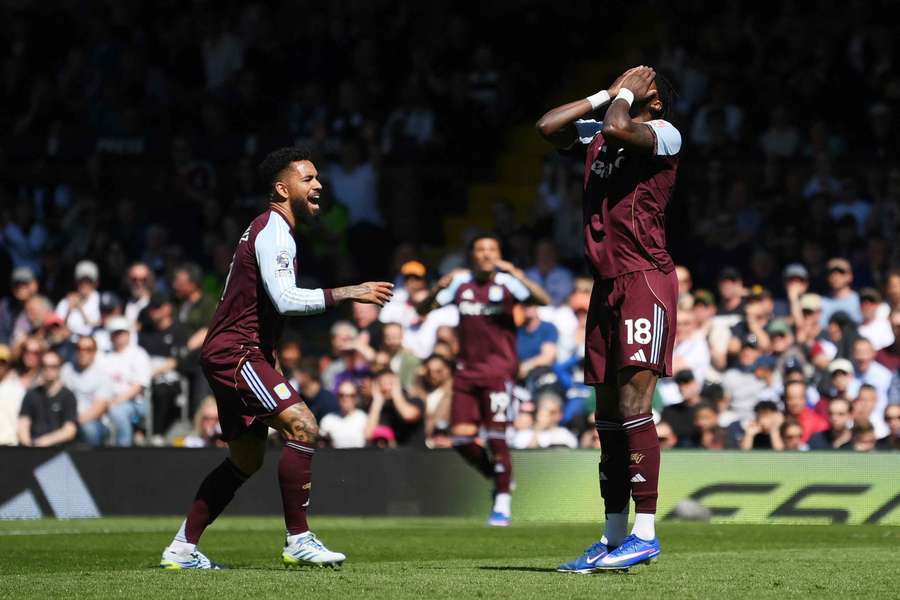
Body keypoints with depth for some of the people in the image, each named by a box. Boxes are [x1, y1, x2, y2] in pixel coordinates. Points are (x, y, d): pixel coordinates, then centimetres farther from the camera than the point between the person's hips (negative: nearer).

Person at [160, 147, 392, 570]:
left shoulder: (268, 229, 19)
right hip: (236, 353, -11)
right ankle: (298, 541, -20)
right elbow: (285, 299, -27)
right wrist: (346, 293, -25)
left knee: (246, 459, 15)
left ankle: (181, 550, 19)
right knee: (303, 425, -22)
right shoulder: (273, 232, -14)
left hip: (231, 353, 11)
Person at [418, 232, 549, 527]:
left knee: (496, 434, -12)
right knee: (461, 436, -3)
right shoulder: (460, 283, 8)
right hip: (467, 368, 4)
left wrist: (517, 275, -28)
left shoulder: (507, 283, -3)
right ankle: (499, 478, 21)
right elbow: (423, 309, 8)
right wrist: (439, 287, -11)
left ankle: (503, 502, -3)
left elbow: (544, 301, -17)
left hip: (499, 367, -4)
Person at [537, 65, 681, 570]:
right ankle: (615, 536, 13)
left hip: (645, 279, -8)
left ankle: (646, 532, -14)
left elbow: (619, 128, -23)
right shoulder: (597, 132, 19)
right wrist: (606, 93, 13)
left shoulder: (664, 133, -5)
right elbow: (548, 126, 13)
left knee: (632, 405, -14)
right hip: (608, 282, 8)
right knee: (609, 412, 8)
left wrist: (625, 94, -3)